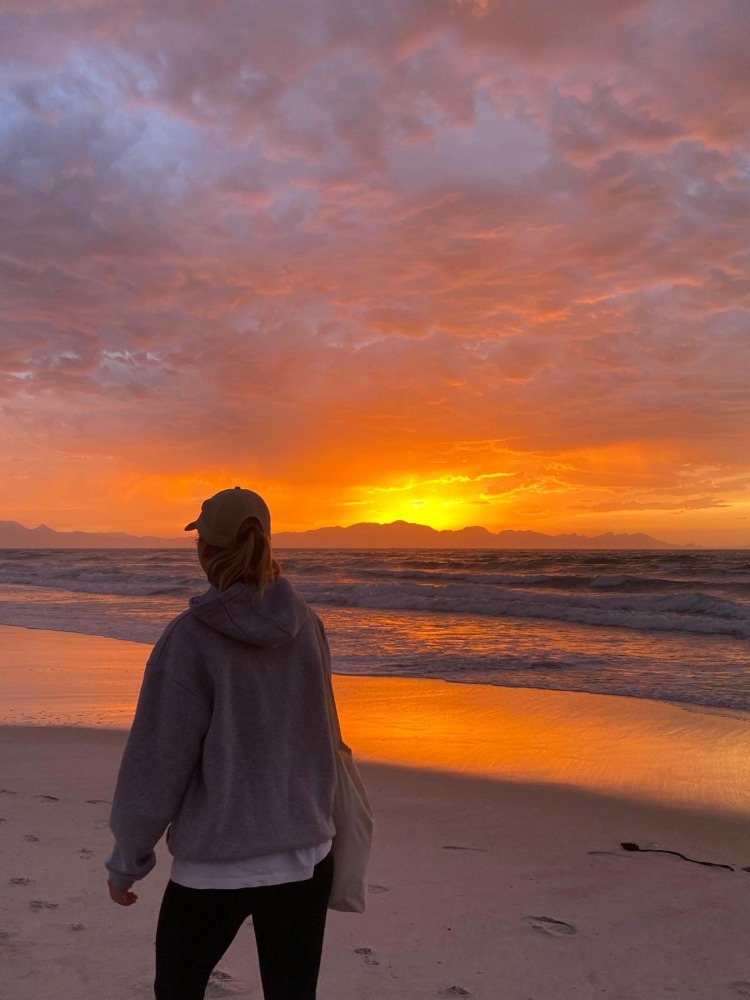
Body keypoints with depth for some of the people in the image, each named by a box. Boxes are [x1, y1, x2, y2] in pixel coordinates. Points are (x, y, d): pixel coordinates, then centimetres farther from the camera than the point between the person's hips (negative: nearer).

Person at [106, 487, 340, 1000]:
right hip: (306, 856, 4)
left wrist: (127, 861, 0)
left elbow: (157, 764, -13)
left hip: (216, 865, -3)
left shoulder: (191, 637, -18)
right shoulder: (307, 624, -4)